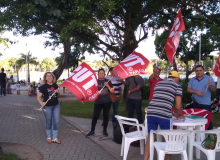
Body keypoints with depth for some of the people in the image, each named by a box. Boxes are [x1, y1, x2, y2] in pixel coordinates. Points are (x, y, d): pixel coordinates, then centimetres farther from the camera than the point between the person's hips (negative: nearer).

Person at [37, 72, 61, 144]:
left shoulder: (55, 85, 6)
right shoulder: (44, 86, -6)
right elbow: (38, 96, -8)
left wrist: (58, 92, -6)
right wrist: (41, 103, -25)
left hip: (56, 106, 4)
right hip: (47, 107, -4)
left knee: (56, 122, 3)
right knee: (48, 122, 8)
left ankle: (55, 138, 14)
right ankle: (49, 137, 24)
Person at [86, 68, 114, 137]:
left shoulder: (108, 81, 6)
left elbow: (112, 91, 3)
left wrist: (108, 86, -12)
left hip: (107, 101, 0)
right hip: (98, 102, 0)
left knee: (106, 116, 5)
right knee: (95, 116, -2)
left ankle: (104, 130, 18)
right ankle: (92, 131, 9)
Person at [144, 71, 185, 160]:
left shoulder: (158, 84, 24)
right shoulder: (177, 86, 8)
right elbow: (178, 106, 2)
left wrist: (172, 113, 36)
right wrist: (180, 115, 23)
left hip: (151, 113, 5)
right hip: (164, 115, -4)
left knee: (150, 137, 15)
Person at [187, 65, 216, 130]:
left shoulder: (209, 78, 0)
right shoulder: (192, 80, 9)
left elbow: (214, 89, -4)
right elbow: (188, 89, 3)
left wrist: (210, 86, -25)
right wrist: (196, 92, -13)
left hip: (206, 103, -4)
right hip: (196, 103, 4)